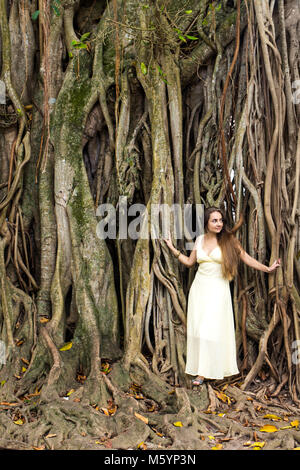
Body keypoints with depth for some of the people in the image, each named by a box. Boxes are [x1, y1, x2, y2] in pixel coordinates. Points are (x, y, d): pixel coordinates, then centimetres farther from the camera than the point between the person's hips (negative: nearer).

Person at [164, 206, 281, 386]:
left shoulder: (229, 240, -3)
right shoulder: (200, 239, 7)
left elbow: (247, 258, 1)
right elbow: (189, 262, 18)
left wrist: (267, 268, -7)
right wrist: (173, 248, 15)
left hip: (218, 290, -4)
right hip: (199, 288, 4)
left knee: (212, 329, -6)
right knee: (198, 329, 4)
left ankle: (204, 372, 3)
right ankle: (200, 368, 15)